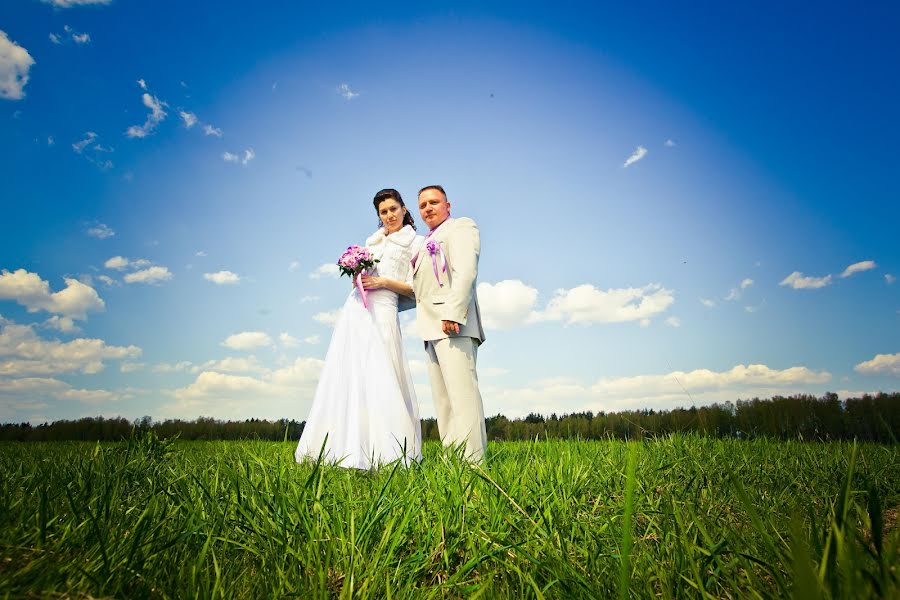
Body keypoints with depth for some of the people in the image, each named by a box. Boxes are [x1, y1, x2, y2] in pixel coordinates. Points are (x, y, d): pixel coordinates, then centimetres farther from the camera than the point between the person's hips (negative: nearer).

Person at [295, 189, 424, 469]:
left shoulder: (415, 242, 7)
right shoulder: (373, 240, 23)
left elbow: (415, 290, 2)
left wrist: (383, 282, -10)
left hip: (381, 312, -5)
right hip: (354, 309, 6)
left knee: (378, 378, -12)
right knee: (346, 377, 0)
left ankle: (387, 450, -6)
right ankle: (347, 448, 5)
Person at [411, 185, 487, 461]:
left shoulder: (461, 226, 7)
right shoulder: (428, 243, 31)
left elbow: (465, 271, -11)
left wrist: (452, 313, -23)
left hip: (453, 324, -9)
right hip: (433, 328, 9)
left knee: (462, 392, -15)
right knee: (443, 399, 4)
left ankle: (472, 462, -16)